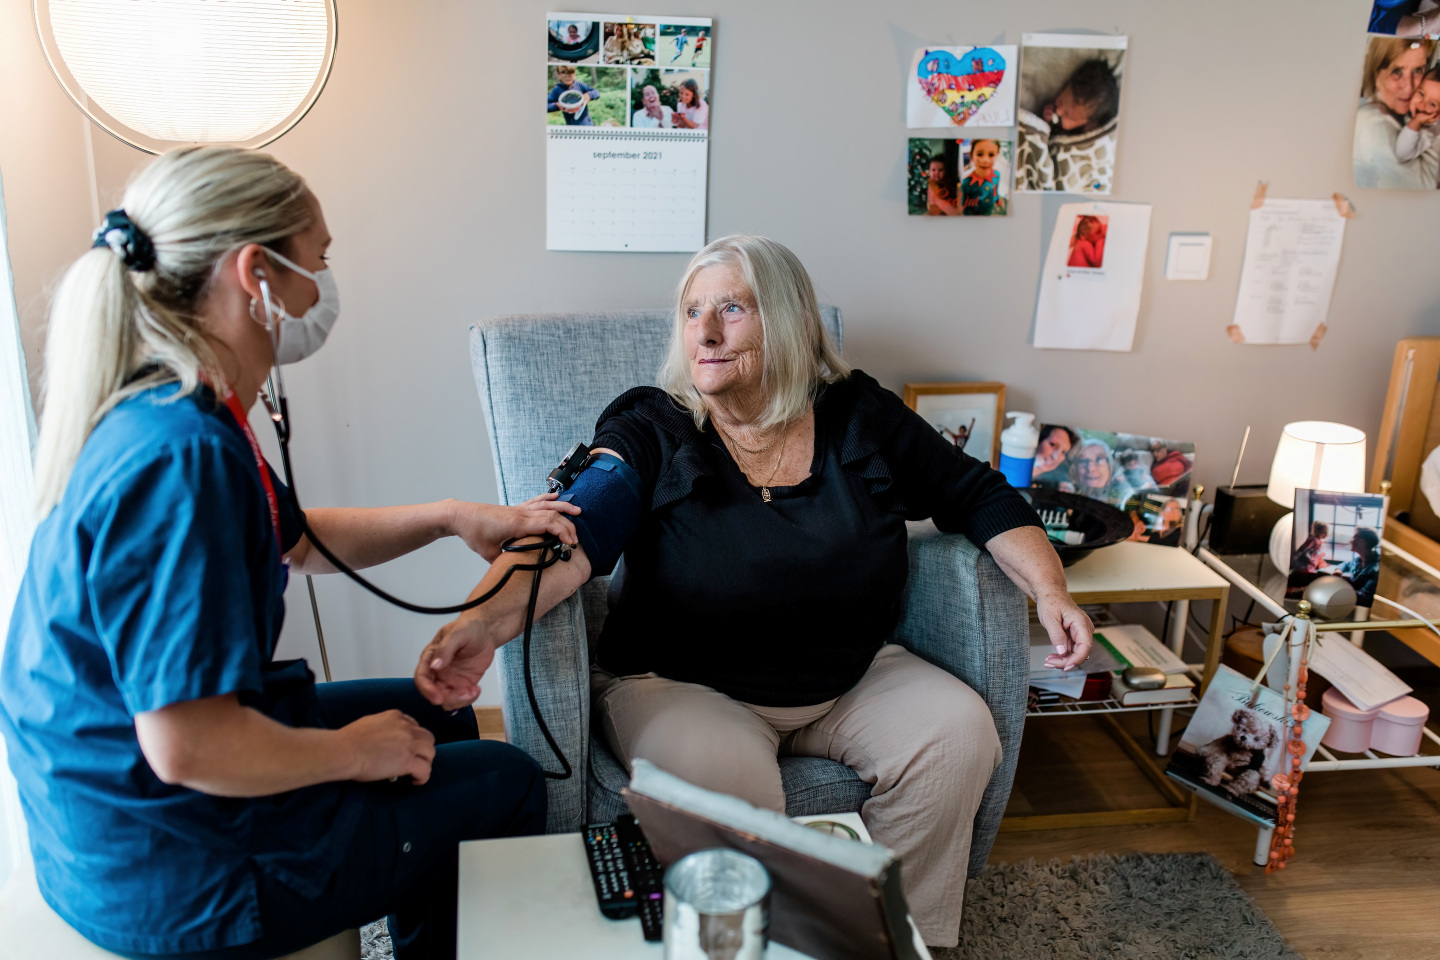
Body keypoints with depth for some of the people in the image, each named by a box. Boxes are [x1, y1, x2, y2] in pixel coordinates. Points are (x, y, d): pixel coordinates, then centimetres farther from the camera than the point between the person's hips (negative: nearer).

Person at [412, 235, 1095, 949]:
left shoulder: (861, 416, 1)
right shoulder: (649, 430, -7)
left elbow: (980, 498, 7)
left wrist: (1049, 589, -8)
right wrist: (486, 621, -40)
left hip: (851, 679, 4)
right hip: (679, 686, -3)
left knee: (959, 731, -16)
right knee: (726, 781, -32)